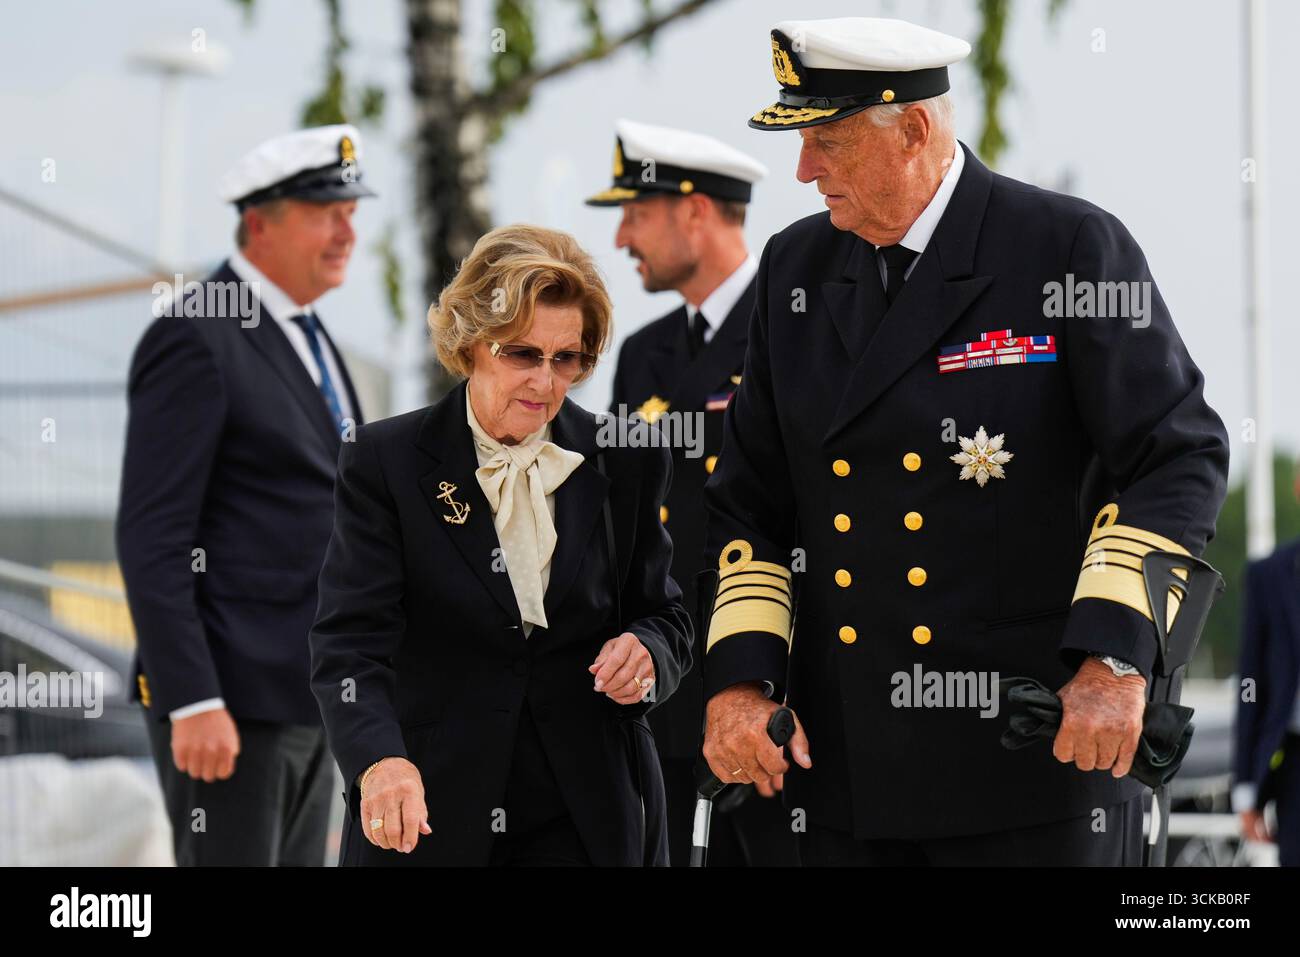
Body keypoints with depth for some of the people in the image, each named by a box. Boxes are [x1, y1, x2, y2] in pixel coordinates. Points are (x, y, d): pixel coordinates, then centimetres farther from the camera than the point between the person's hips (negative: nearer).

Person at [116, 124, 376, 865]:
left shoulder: (307, 338, 16)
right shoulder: (194, 340, -12)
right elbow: (151, 539, -17)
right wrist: (193, 703, -22)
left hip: (306, 694, 9)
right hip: (230, 693, -9)